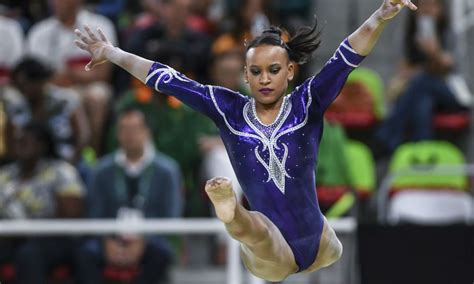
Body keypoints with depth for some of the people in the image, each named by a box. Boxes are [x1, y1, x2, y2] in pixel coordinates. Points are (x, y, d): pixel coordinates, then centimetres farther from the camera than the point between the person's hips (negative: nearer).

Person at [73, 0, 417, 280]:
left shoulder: (308, 104, -4)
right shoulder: (230, 110, -1)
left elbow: (347, 58, -17)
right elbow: (170, 81, 3)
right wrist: (111, 53, 7)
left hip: (317, 243, 4)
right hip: (271, 254, -3)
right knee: (254, 225, -38)